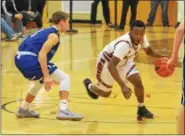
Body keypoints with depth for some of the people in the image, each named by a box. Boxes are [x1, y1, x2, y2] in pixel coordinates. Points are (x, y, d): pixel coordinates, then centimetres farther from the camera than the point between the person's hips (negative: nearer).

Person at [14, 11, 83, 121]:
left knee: (41, 82, 36)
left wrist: (47, 77, 34)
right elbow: (42, 54, -16)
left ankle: (23, 109, 41)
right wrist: (47, 76, -18)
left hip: (20, 59, 9)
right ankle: (63, 110, -16)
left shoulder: (45, 31, 26)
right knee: (65, 78, -3)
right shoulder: (54, 35, -2)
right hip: (29, 59, -9)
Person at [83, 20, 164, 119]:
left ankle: (141, 109, 10)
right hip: (107, 62, -5)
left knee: (138, 82, -13)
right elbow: (111, 66, -49)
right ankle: (89, 85, 46)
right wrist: (123, 85, -57)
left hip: (124, 61, 6)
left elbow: (149, 51, 2)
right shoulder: (124, 44, -44)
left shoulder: (142, 39, -21)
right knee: (105, 93, 13)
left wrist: (162, 57, -20)